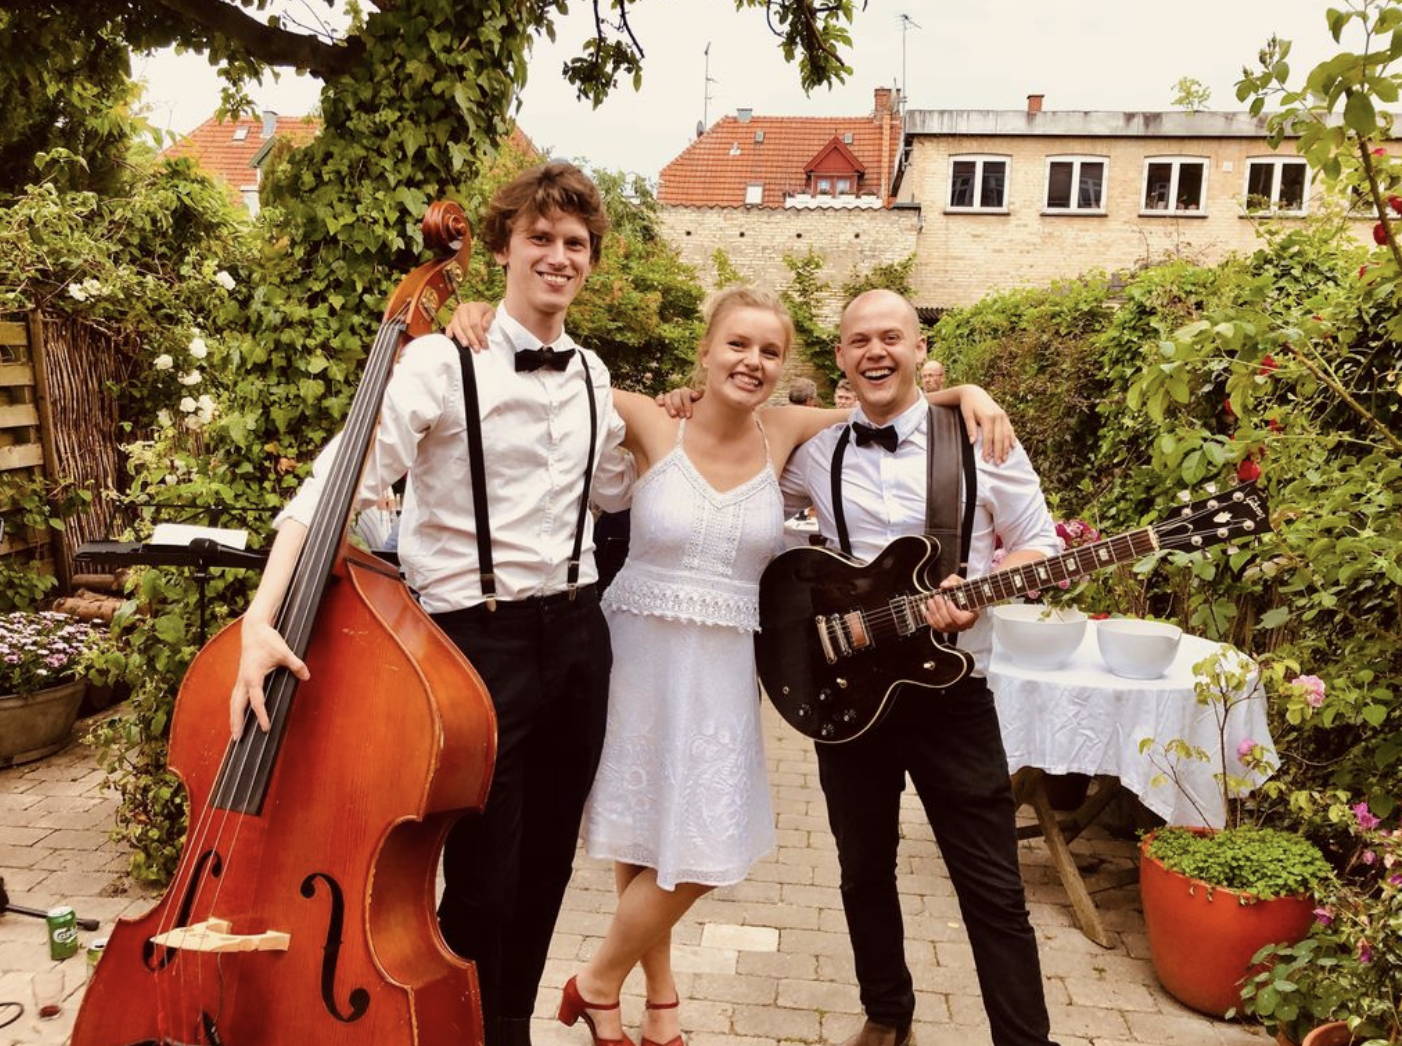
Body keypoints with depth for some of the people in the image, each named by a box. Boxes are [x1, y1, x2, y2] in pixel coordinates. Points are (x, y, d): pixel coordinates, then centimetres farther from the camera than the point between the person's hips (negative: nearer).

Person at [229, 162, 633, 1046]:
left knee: (547, 862, 17)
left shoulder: (592, 376, 7)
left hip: (575, 631, 6)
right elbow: (343, 480, -21)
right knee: (482, 881, 2)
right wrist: (263, 618, -32)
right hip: (479, 638, -5)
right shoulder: (444, 360, -11)